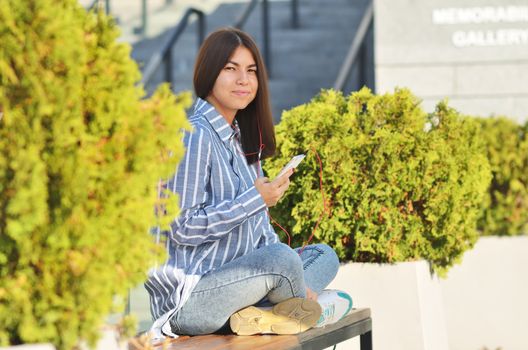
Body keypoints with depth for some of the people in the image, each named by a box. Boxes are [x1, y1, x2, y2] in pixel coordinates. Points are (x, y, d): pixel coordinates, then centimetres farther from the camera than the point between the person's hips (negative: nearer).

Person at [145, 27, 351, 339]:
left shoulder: (242, 136, 15)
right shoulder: (195, 136, -13)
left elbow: (258, 223, 17)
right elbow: (183, 229, -18)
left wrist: (292, 280, 4)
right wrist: (255, 199, -18)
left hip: (234, 274, 10)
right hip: (187, 297, -10)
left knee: (325, 255, 13)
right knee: (282, 258, -31)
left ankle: (257, 312, -12)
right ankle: (300, 306, 3)